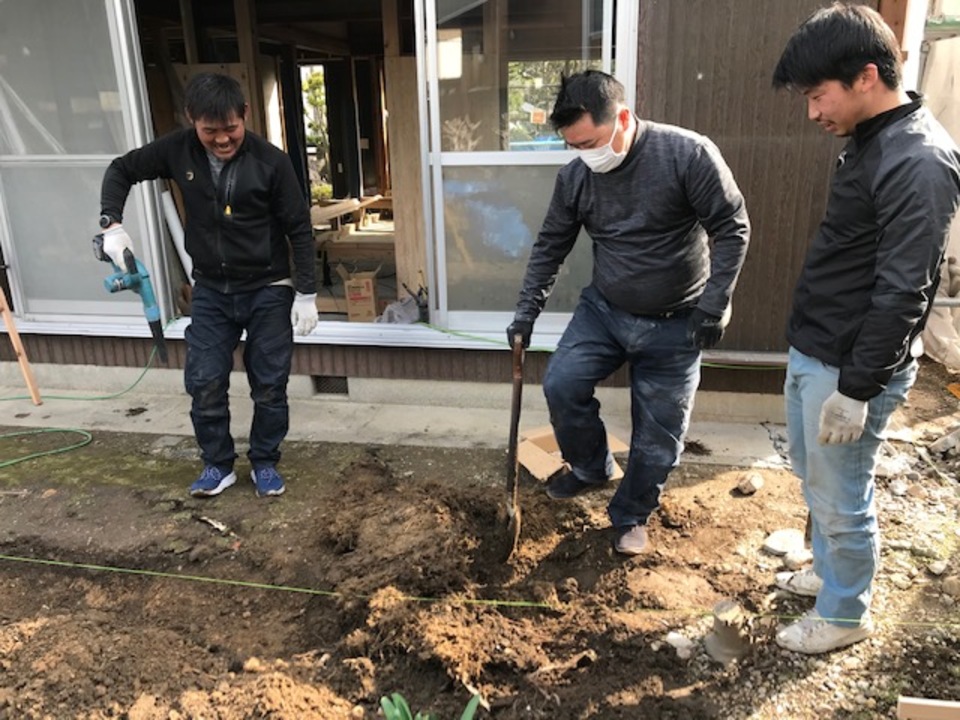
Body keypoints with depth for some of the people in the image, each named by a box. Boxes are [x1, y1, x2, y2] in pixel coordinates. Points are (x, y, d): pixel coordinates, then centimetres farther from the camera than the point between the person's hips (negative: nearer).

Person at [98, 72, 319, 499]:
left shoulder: (271, 161, -15)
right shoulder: (178, 150, -7)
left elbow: (299, 230, -10)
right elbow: (122, 170, 8)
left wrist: (306, 292, -11)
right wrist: (112, 223, -8)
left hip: (268, 290, -2)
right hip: (210, 291, 3)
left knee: (269, 385, 4)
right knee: (204, 384, 3)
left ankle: (265, 463, 24)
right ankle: (218, 465, 22)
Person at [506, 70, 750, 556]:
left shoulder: (688, 154, -18)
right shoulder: (574, 176, -5)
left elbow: (732, 228, -13)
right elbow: (550, 246, 5)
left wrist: (713, 307, -16)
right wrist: (527, 310, 3)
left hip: (675, 325, -3)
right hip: (603, 310, 4)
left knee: (658, 433, 4)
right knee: (561, 384, -11)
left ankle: (632, 514, 28)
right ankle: (590, 469, 17)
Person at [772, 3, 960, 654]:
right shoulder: (871, 142, 8)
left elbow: (901, 294, -24)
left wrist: (855, 390, -20)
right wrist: (815, 361, 20)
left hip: (850, 369, -9)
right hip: (813, 352, 9)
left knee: (841, 499, 9)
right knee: (815, 481, 24)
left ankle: (845, 614, 31)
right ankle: (830, 573, 46)